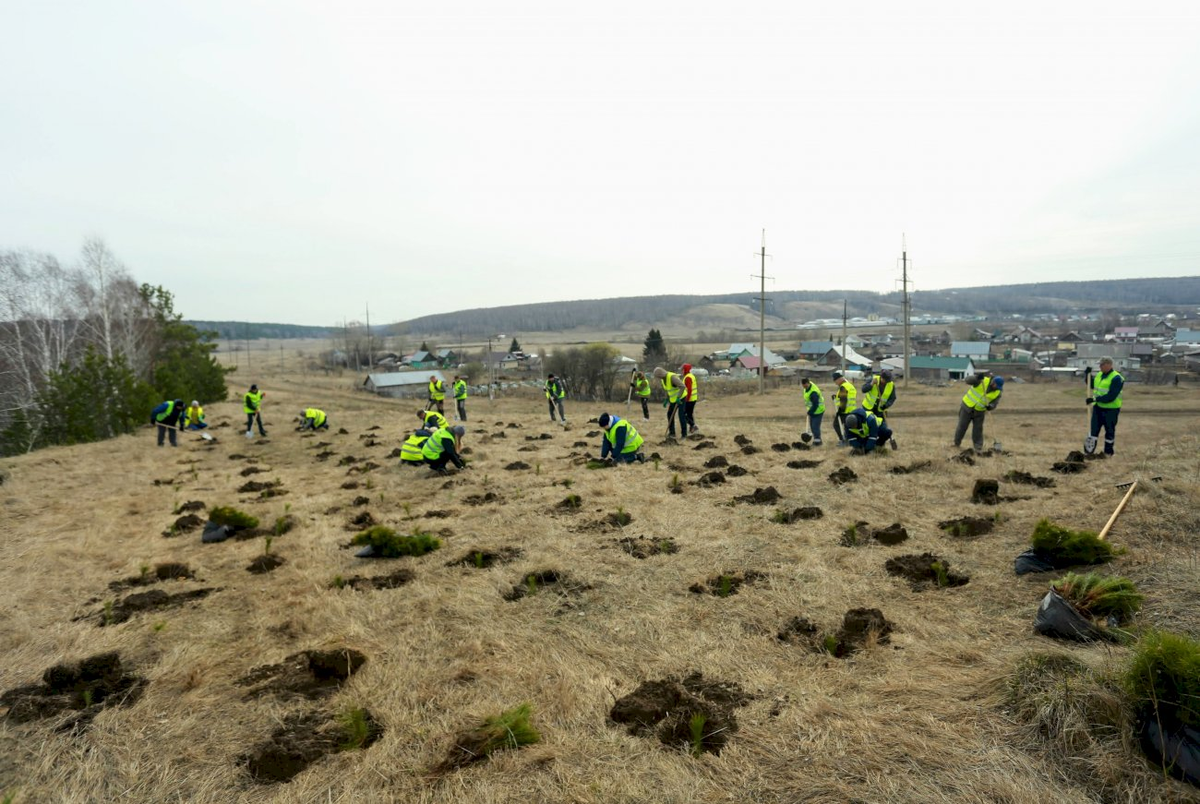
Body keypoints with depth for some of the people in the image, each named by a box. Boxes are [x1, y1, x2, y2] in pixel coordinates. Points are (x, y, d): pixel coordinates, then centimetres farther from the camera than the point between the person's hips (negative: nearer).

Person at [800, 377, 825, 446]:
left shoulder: (813, 393, -32)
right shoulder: (809, 385, -2)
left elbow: (815, 405, -29)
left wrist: (810, 412, -18)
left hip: (817, 411, -10)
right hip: (812, 410, 10)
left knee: (815, 426, -9)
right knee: (812, 426, 13)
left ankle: (817, 441, 0)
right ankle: (816, 440, 23)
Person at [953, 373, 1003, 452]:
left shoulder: (998, 393, -7)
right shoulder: (984, 379, -16)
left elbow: (994, 404, -8)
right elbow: (968, 380, -26)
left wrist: (990, 407, -30)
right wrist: (977, 378, -44)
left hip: (979, 411, 2)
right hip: (967, 406, -2)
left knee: (978, 429, 1)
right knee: (962, 426, 5)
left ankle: (978, 447, 10)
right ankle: (957, 443, 22)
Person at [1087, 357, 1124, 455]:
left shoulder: (1116, 378, -17)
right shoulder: (1099, 375, 7)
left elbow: (1111, 397, -24)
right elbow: (1092, 385, 25)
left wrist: (1095, 399, -27)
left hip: (1111, 409, -7)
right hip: (1098, 407, 7)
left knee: (1110, 431, 7)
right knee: (1094, 429, 7)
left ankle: (1108, 452, 18)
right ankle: (1089, 451, 11)